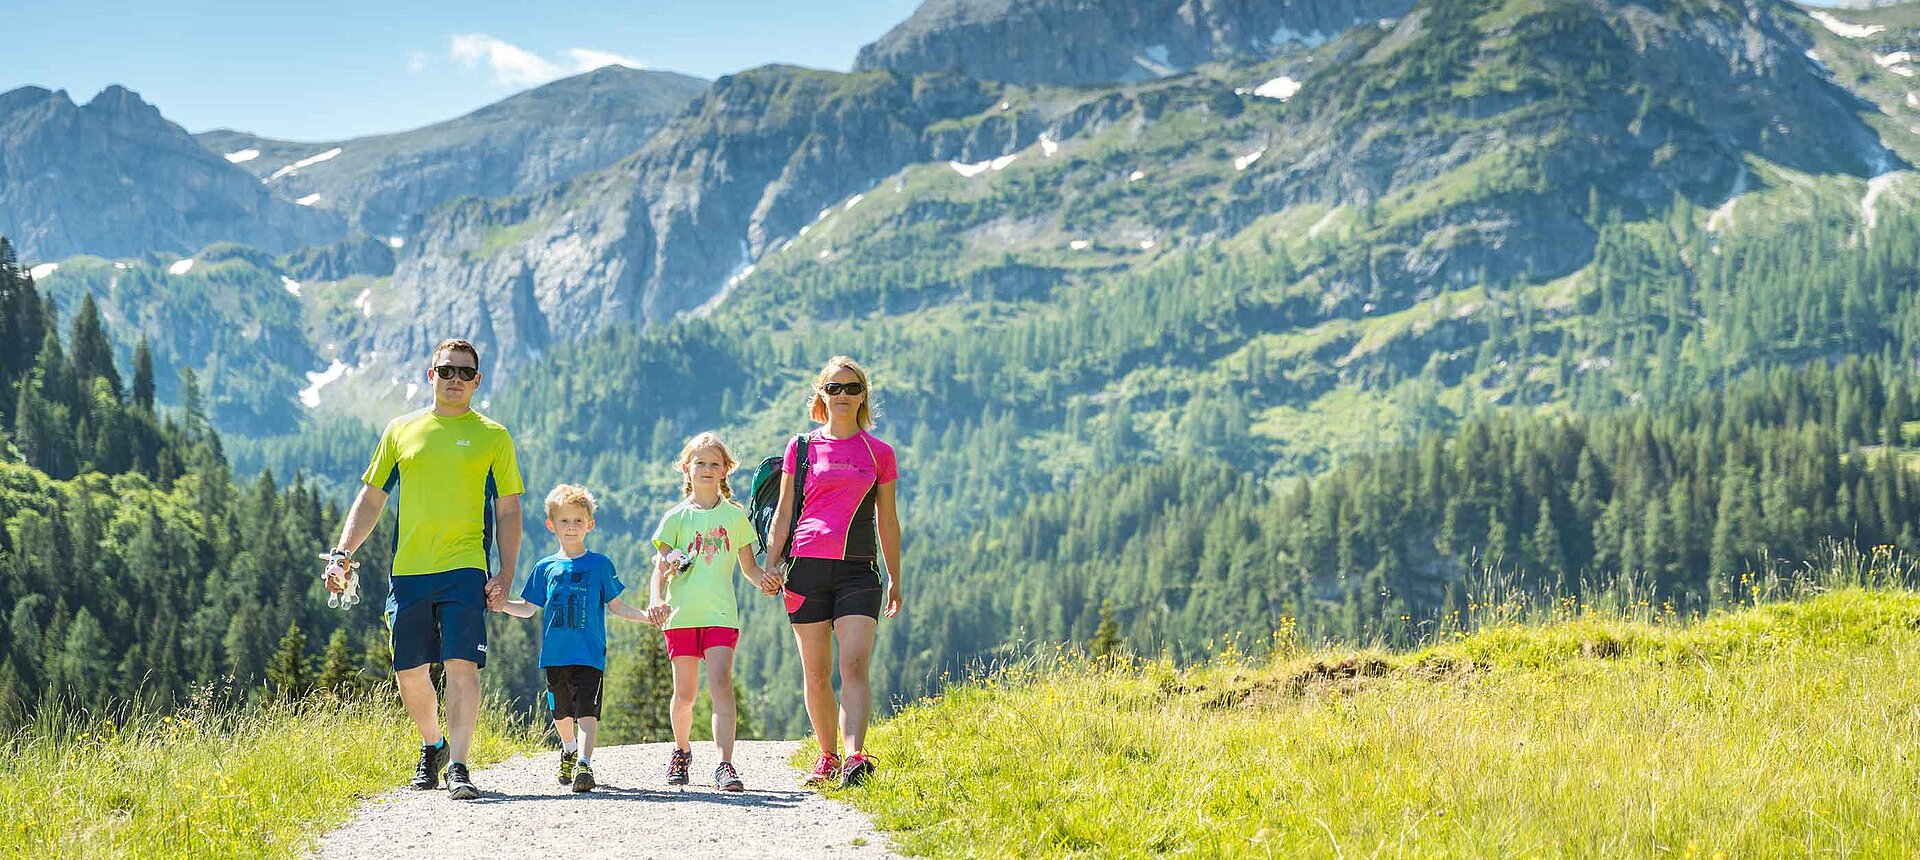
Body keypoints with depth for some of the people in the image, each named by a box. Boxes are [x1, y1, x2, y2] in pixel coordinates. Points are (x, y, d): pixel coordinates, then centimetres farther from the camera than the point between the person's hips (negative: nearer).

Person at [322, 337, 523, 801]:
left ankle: (458, 766, -13)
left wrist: (505, 575, -4)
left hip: (464, 571, -3)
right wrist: (343, 553, 4)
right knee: (408, 672, 7)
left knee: (461, 665, -15)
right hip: (408, 571, 3)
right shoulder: (400, 431, 12)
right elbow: (370, 499, 16)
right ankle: (433, 745, 31)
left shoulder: (492, 436, 7)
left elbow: (508, 511, 7)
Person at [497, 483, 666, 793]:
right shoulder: (545, 567, 10)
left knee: (587, 711, -16)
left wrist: (646, 615, -8)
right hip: (554, 653, 3)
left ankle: (584, 763, -25)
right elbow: (528, 608, 15)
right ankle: (569, 750, 42)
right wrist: (501, 604, -2)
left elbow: (616, 606, 7)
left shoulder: (600, 564, 4)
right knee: (560, 711, 16)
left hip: (589, 654, -3)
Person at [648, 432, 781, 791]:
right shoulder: (676, 518, 8)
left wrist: (765, 580, -7)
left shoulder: (734, 515, 10)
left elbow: (749, 566, 15)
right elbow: (661, 568, 4)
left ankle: (725, 765, -22)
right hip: (682, 614, 1)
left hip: (721, 614, -1)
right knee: (685, 693, 5)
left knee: (721, 683, -16)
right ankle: (681, 751, 31)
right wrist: (657, 599, -14)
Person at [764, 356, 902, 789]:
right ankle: (827, 756, 19)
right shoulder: (801, 448, 9)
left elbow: (887, 520, 15)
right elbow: (783, 513, 10)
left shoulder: (879, 453, 9)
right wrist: (770, 565, -1)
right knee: (816, 672, 5)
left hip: (858, 571, -1)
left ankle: (856, 757, -25)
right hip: (807, 567, 1)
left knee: (854, 665, -16)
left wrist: (895, 580, 16)